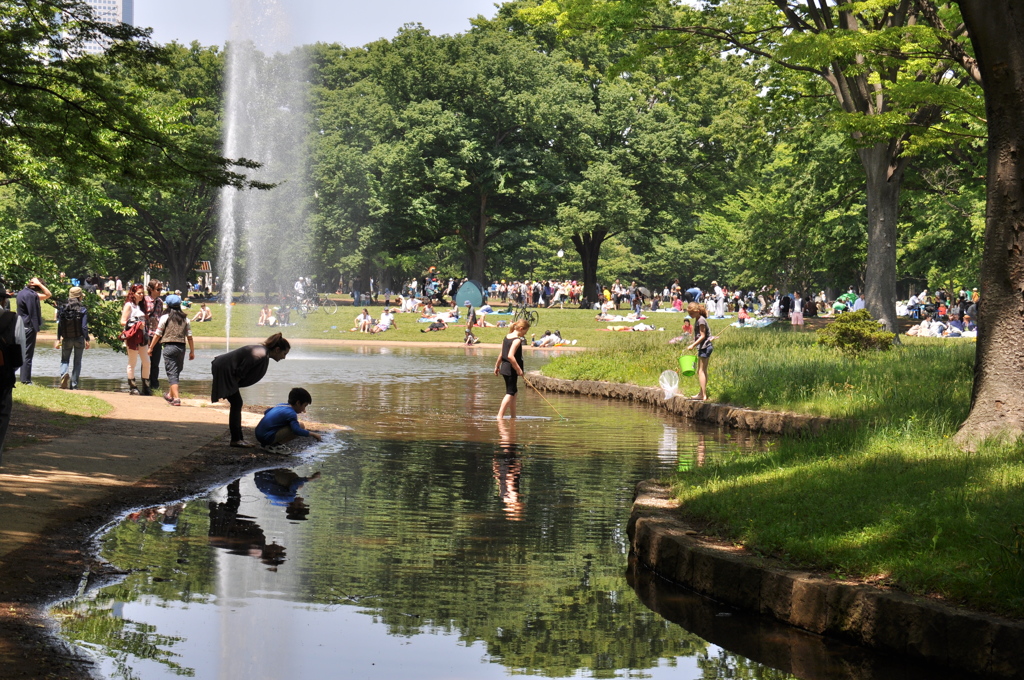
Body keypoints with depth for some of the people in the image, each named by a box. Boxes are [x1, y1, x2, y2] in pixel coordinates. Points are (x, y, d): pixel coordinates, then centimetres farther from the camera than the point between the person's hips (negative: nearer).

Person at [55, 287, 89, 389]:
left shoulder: (63, 309, -1)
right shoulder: (83, 310, -7)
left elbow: (59, 325, -1)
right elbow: (84, 326, -11)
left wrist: (58, 339, 4)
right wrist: (87, 340, -5)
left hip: (66, 339, 1)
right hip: (79, 338, -1)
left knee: (64, 360, 13)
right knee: (77, 361, 10)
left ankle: (64, 373, -18)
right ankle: (74, 385, 7)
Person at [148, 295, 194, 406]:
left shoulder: (165, 318, -2)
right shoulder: (185, 319, 8)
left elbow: (157, 335, 0)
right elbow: (189, 336, 6)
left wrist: (151, 347, 11)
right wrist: (192, 351, 13)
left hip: (169, 346, -4)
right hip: (181, 347, 4)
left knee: (172, 373, -4)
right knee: (176, 372, 18)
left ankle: (176, 398, -14)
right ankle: (170, 395, 33)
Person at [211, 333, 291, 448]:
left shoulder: (263, 352, 9)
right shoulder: (260, 355, -22)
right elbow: (240, 373, -20)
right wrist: (231, 387, -11)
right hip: (223, 370, -10)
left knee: (237, 404, 12)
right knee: (236, 403, -7)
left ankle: (238, 438, 16)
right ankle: (235, 440, -3)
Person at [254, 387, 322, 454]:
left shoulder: (281, 405, 16)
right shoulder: (291, 413, -11)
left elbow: (265, 412, 32)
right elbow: (297, 430, -25)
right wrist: (312, 434, -16)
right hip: (268, 437, -9)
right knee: (301, 426, -14)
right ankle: (275, 446, -8)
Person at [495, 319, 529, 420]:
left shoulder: (507, 337, 10)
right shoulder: (517, 340, -17)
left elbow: (501, 354, 17)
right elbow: (510, 356, -27)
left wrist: (497, 366, 27)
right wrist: (519, 369, -23)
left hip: (504, 367, 9)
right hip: (511, 370, -9)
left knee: (513, 392, 19)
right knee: (510, 393, -6)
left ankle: (513, 416, 28)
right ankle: (500, 416, -14)